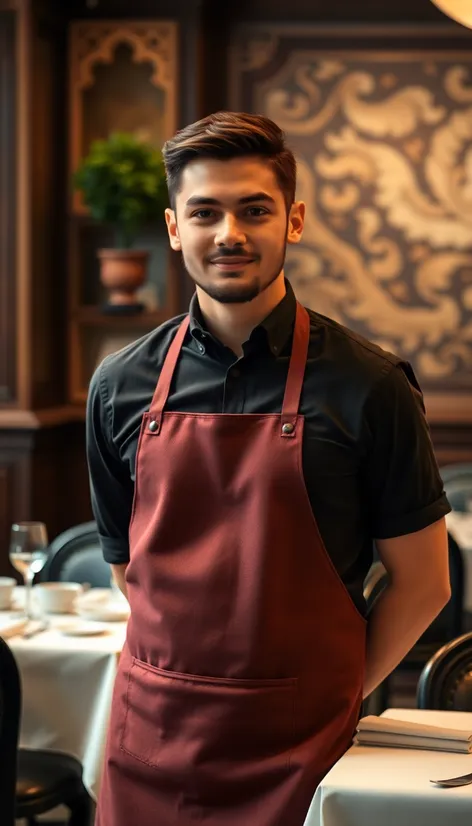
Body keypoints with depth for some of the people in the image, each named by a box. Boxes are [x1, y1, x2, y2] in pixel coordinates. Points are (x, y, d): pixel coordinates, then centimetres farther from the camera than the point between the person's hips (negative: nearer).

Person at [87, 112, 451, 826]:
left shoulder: (367, 385, -7)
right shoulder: (120, 388, 2)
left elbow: (422, 582, -2)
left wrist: (332, 697, -2)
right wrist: (190, 671, 5)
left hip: (297, 748, -2)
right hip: (151, 739, 3)